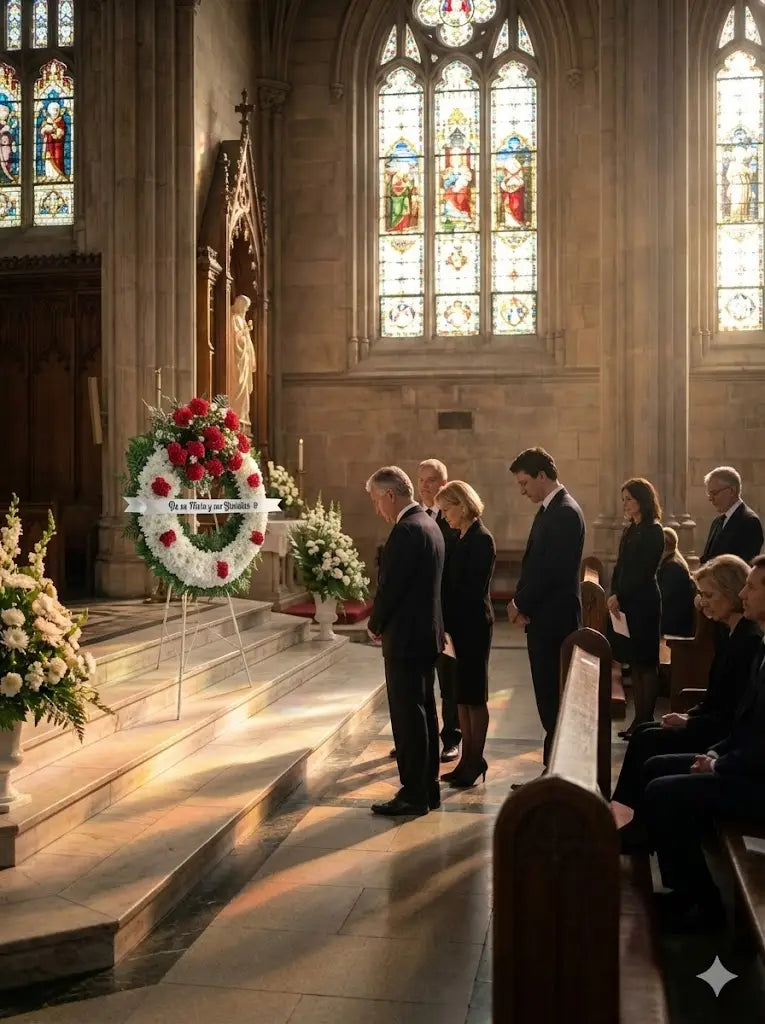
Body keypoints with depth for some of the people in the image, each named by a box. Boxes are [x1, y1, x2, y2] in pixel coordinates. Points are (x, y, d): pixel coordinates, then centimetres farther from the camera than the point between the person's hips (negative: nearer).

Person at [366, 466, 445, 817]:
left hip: (406, 637, -10)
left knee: (408, 716, -2)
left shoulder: (406, 530, -18)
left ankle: (413, 794, 6)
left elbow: (390, 585, -20)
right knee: (423, 712, 15)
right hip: (427, 634, 10)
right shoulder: (429, 524, 12)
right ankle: (428, 788, 24)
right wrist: (384, 621, 13)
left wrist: (376, 623, -3)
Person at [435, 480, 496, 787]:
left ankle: (475, 761, 14)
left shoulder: (481, 540, -15)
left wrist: (448, 621, -16)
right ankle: (468, 760, 21)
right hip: (457, 626, 8)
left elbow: (474, 590, -20)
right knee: (461, 695, 12)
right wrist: (444, 621, -1)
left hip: (473, 627, -8)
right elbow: (452, 583, 9)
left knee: (474, 695, 3)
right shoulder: (460, 538, 10)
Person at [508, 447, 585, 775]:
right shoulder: (548, 510, 15)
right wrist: (520, 601, 3)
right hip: (542, 617, 10)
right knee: (549, 698, 13)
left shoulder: (565, 513, -15)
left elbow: (554, 571, -21)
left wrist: (523, 605, -11)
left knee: (553, 699, -3)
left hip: (554, 619, -10)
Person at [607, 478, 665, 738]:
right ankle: (639, 720, 15)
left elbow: (644, 571, -15)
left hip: (643, 604, -8)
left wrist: (619, 597, -14)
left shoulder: (653, 531, -9)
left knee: (646, 663, -1)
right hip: (624, 602, 8)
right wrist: (614, 595, 1)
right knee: (635, 663, 10)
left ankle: (646, 722, 5)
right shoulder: (630, 530, 15)